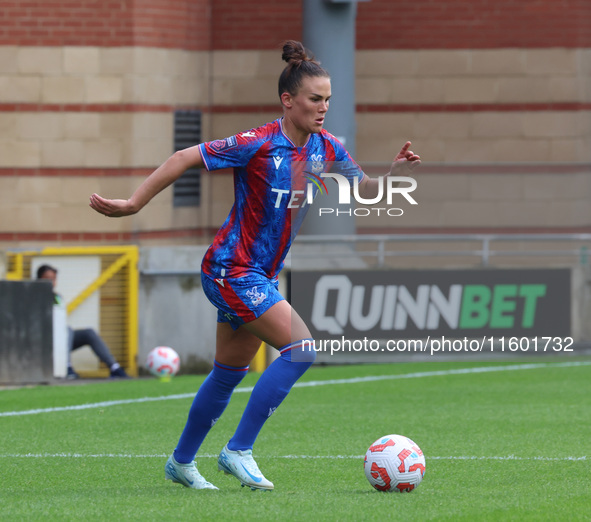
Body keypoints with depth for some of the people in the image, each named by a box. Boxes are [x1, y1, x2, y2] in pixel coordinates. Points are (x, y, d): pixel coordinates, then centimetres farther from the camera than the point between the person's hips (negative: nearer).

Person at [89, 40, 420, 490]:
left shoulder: (325, 148, 2)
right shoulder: (258, 144, -20)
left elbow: (366, 190, 11)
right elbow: (185, 159, -17)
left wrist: (394, 173, -10)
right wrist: (133, 204, -19)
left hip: (260, 275, 8)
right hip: (232, 269, -8)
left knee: (230, 373, 17)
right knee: (302, 348, -18)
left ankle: (181, 462, 32)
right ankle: (239, 451, -12)